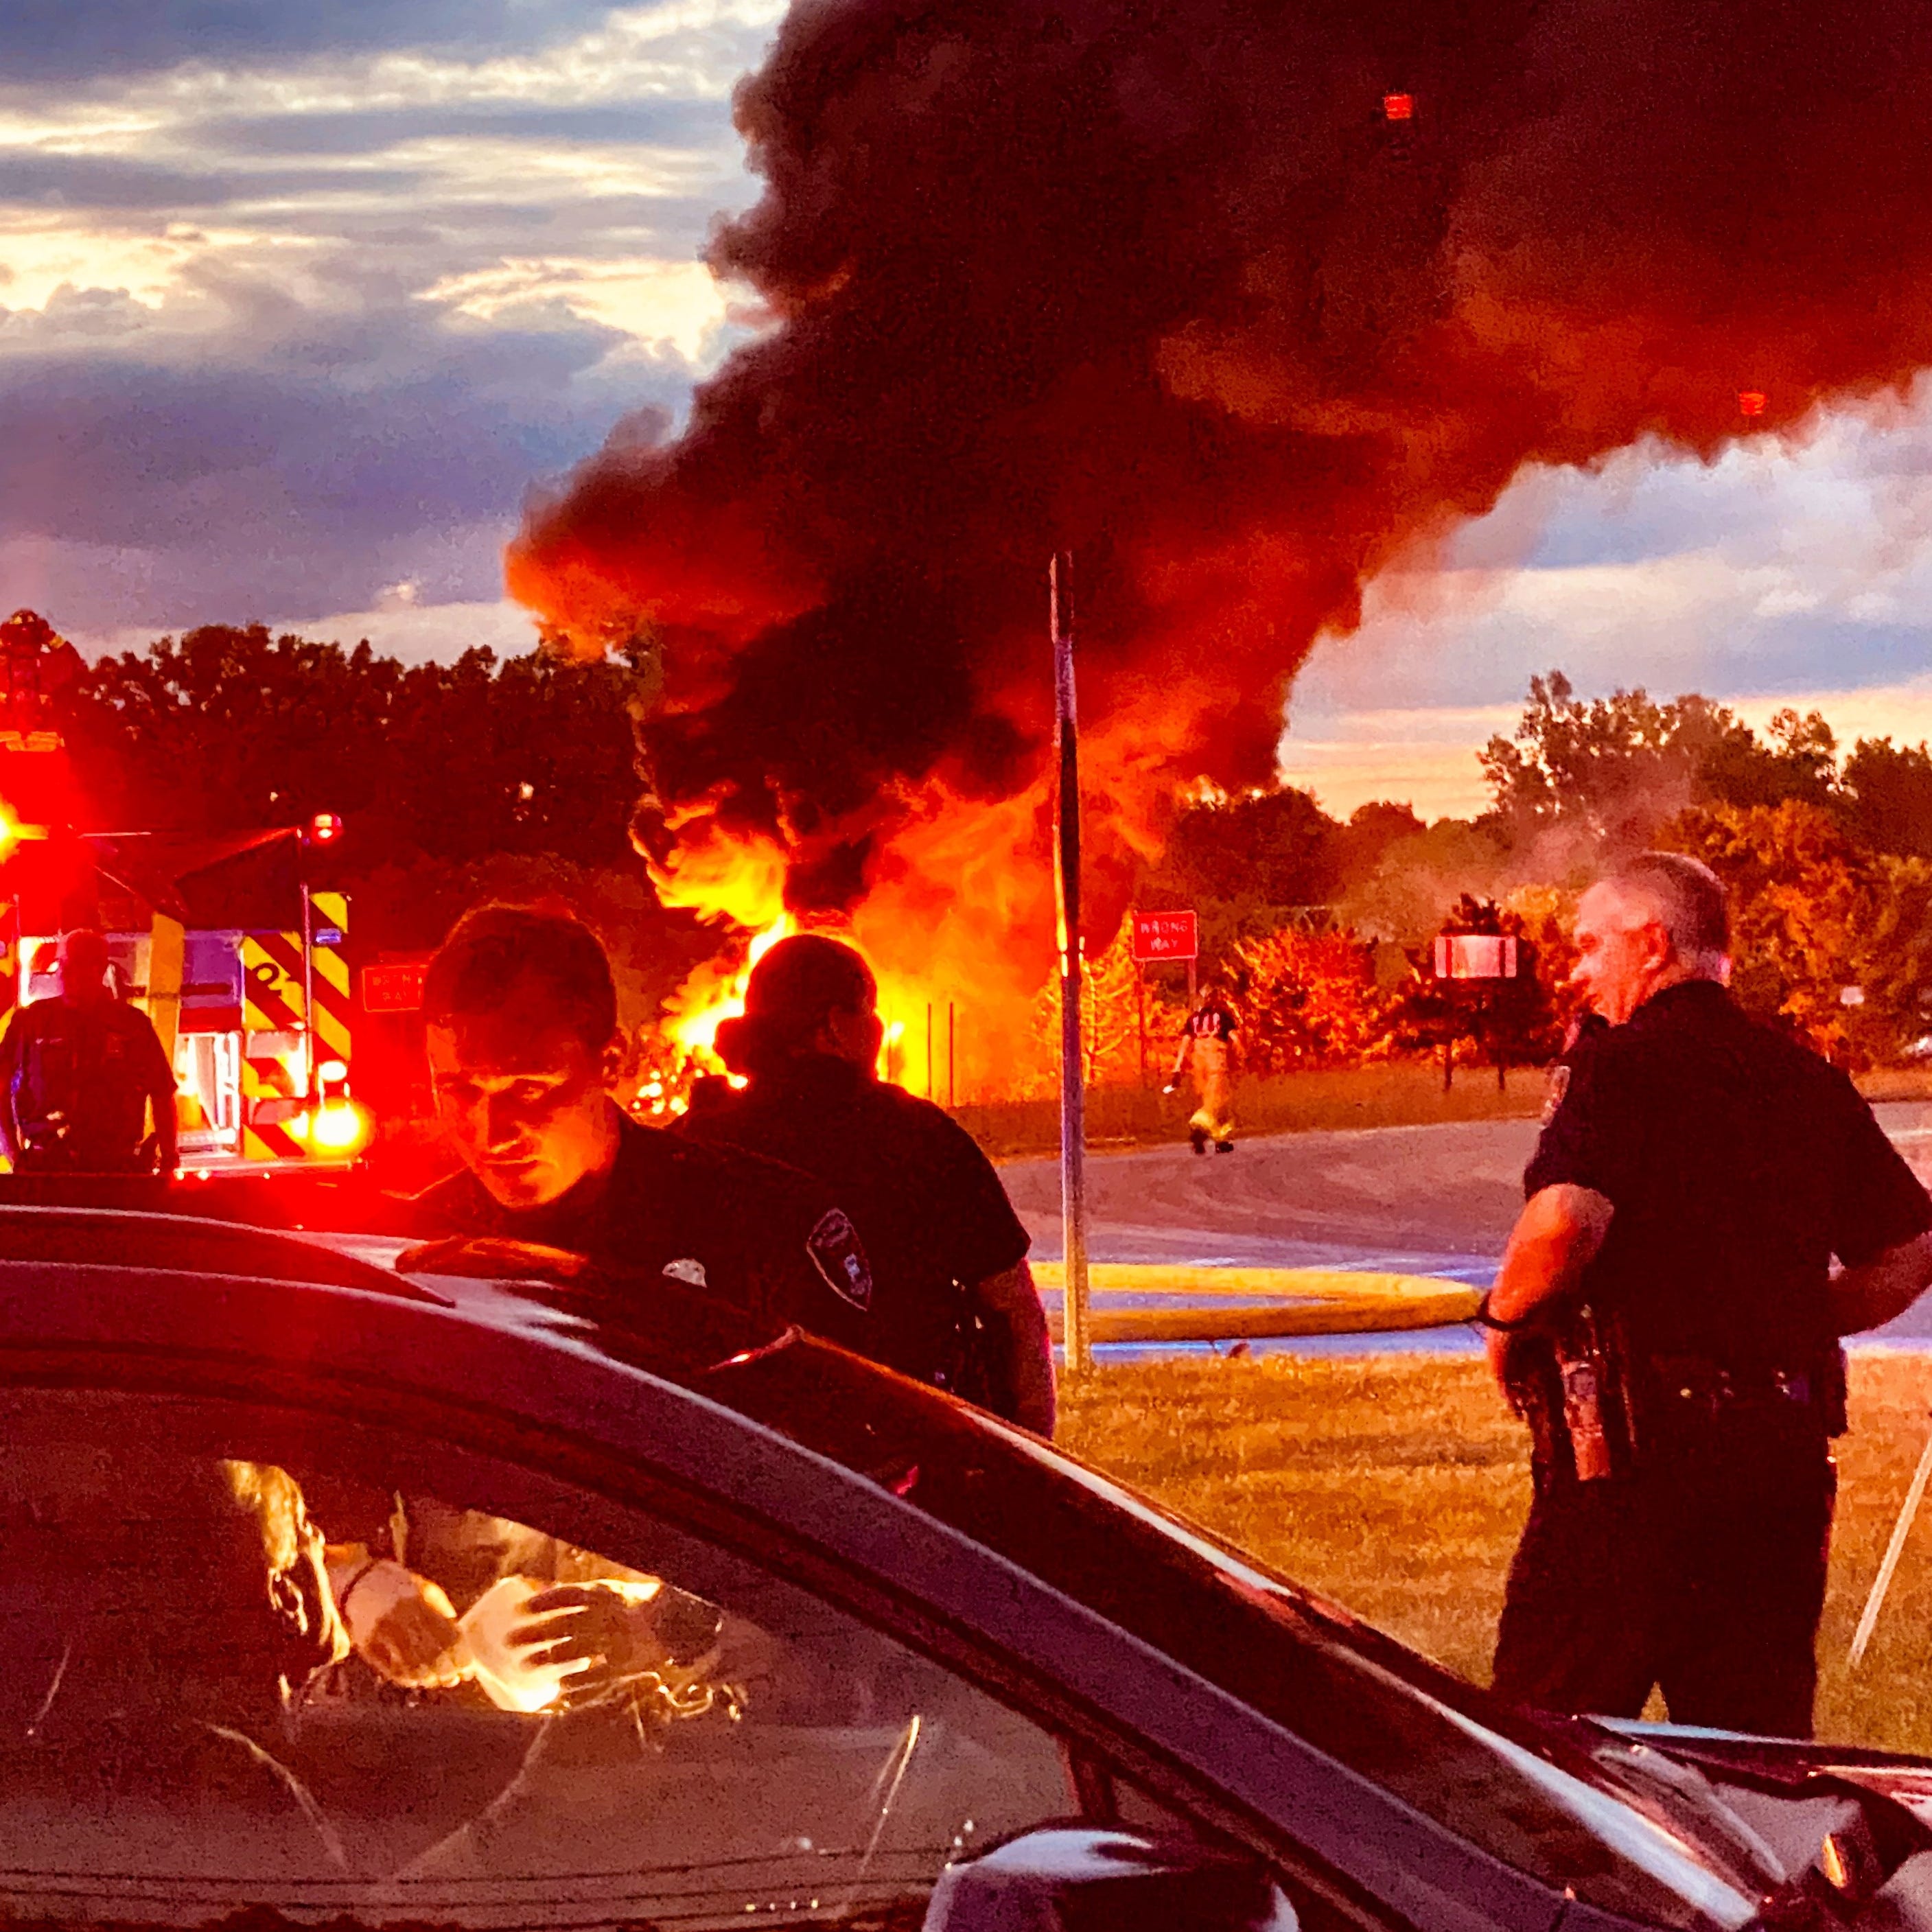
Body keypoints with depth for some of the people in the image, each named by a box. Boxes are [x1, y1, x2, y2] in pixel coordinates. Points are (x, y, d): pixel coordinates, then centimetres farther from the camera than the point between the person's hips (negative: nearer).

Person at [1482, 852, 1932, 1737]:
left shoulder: (1621, 1065, -8)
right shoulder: (1811, 1082, 13)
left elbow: (1567, 1217, -25)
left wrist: (1505, 1317, -6)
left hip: (1636, 1453, -7)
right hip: (1787, 1451, 7)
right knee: (1759, 1747, 10)